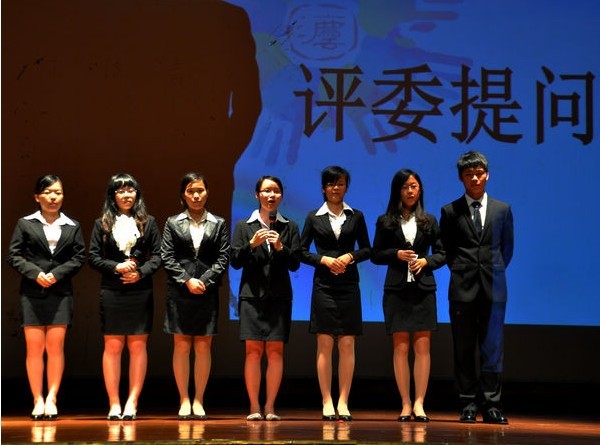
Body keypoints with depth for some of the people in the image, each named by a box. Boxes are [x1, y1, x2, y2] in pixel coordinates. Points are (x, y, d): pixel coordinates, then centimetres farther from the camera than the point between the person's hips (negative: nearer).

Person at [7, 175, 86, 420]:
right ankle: (37, 400, 3)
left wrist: (57, 274, -10)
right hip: (32, 293, -1)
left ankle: (51, 399, 2)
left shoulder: (73, 227, 10)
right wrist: (35, 273, -12)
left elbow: (79, 257, 4)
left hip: (60, 293, 1)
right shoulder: (25, 224, 7)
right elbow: (14, 255, 2)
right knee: (34, 347, -2)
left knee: (55, 346, -3)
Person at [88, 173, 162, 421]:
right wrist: (117, 267, -11)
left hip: (140, 291, 0)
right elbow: (93, 257, 4)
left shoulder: (148, 222, 10)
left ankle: (132, 402, 3)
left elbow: (157, 255, 5)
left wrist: (141, 273, -11)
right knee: (113, 346, -2)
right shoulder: (102, 224, 9)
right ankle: (114, 403, 2)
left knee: (138, 346, -1)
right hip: (111, 292, 0)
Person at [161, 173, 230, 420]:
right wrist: (187, 281, -10)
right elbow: (167, 258, 2)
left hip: (207, 292, 0)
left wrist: (204, 281, -10)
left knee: (203, 346, 0)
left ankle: (198, 401, 6)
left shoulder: (219, 224, 10)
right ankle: (184, 400, 5)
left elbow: (222, 258, 4)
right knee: (181, 346, 0)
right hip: (179, 292, 0)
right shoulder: (173, 223, 8)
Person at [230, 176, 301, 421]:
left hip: (279, 296, 1)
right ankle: (254, 407, 0)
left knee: (275, 351, -3)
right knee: (253, 351, -5)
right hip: (252, 295, -1)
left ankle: (270, 407, 1)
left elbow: (295, 264, 4)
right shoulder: (243, 226, 9)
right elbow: (235, 261, 3)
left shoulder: (289, 227, 11)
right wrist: (252, 244, -11)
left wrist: (280, 247, -12)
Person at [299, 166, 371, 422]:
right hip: (323, 285, -1)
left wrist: (350, 257, -8)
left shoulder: (356, 216, 10)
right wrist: (324, 260, -9)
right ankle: (327, 402, 1)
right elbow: (302, 251, 6)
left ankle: (343, 402, 1)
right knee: (324, 344, -3)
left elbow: (366, 249, 11)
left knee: (347, 344, -2)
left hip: (348, 285, 1)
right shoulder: (314, 217, 7)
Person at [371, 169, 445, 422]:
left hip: (423, 289, 1)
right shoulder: (386, 222, 7)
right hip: (397, 290, 0)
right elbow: (375, 255, 8)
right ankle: (405, 404, 2)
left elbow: (441, 253, 11)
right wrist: (397, 254, -9)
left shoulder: (428, 221, 10)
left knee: (422, 347, -5)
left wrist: (426, 261, -8)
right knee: (401, 347, -2)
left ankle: (419, 403, -3)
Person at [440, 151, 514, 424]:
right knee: (464, 349, 2)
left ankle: (491, 405, 0)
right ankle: (469, 405, 7)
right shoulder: (450, 211, 7)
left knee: (492, 348, -2)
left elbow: (507, 246, 16)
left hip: (493, 287, 0)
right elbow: (444, 248, 13)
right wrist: (459, 269, 5)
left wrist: (496, 270, 9)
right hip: (463, 287, 0)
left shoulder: (502, 209, 10)